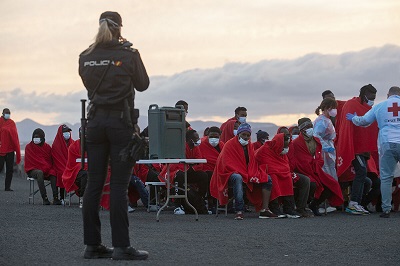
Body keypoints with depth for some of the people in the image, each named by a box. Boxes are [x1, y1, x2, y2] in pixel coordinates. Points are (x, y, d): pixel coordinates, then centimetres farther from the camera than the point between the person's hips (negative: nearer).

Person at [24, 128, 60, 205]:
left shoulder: (47, 147, 13)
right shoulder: (29, 147, 3)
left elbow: (51, 160, 10)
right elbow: (32, 162, -5)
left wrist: (50, 168, -13)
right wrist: (45, 166, -15)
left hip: (47, 170, 3)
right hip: (33, 170, -3)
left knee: (53, 174, -31)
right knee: (39, 173, -38)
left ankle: (55, 198, -40)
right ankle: (44, 198, -45)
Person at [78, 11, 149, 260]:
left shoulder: (86, 57, 4)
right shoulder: (129, 54, -7)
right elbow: (143, 84, 6)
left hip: (95, 121, 4)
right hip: (122, 121, -4)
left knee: (94, 184, 6)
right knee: (119, 185, -4)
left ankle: (92, 244, 9)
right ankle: (121, 246, -5)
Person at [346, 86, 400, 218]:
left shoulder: (379, 106, 10)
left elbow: (363, 121, 15)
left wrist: (354, 118, 35)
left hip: (387, 144, 0)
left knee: (386, 177, 3)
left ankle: (386, 209, 0)